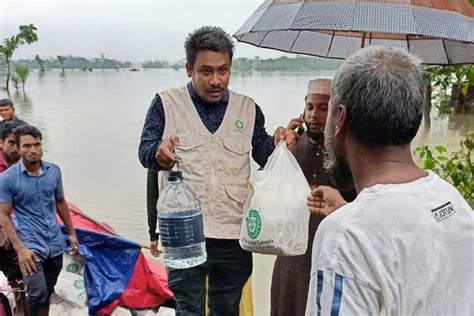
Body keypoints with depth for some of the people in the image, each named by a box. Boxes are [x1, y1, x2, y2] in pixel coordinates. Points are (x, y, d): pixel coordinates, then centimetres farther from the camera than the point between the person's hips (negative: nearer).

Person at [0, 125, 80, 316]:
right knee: (38, 294, -14)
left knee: (48, 292, 16)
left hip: (55, 244, 4)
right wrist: (20, 248, -16)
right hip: (30, 246, -4)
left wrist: (71, 232, 16)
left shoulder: (54, 171, 2)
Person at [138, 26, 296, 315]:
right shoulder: (167, 103, 1)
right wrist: (159, 153, -29)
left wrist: (278, 143, -14)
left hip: (235, 236, 3)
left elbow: (265, 156, 9)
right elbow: (145, 152, -5)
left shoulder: (248, 108, 8)